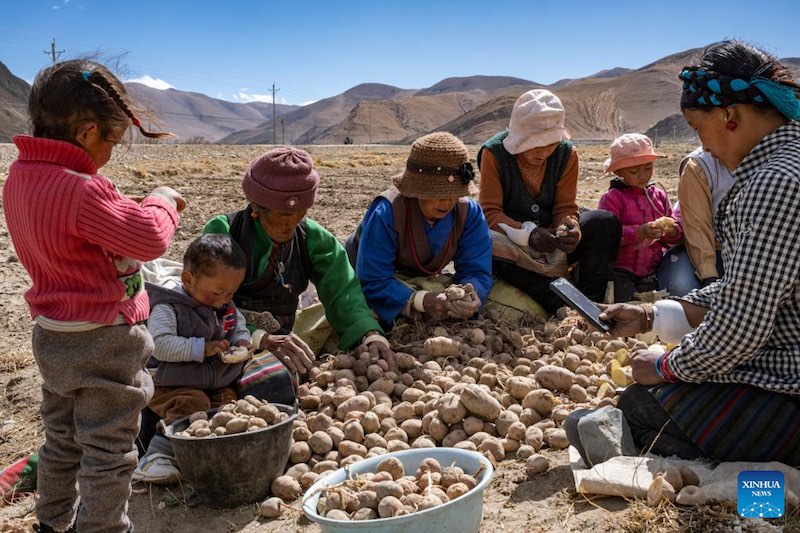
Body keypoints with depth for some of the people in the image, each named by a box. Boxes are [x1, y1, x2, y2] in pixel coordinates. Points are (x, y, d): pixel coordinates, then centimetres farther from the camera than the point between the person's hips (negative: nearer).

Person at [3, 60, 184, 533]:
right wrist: (162, 202, -8)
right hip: (103, 343, -9)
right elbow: (150, 238, -27)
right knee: (108, 453, 7)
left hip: (51, 335, 9)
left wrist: (143, 209, 3)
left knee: (61, 440, 25)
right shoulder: (82, 190, -27)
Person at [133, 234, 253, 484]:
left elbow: (239, 325, 23)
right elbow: (160, 344, -24)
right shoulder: (168, 307, -13)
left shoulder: (227, 305, 9)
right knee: (193, 406, -33)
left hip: (220, 384, 6)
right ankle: (158, 453, -23)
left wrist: (242, 341, -1)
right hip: (176, 387, -6)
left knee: (231, 403, -21)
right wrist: (201, 348, -25)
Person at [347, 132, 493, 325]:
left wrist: (472, 294, -46)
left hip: (421, 283, 4)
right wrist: (421, 301, -51)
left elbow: (476, 271, -22)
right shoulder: (386, 212, -35)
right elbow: (372, 283, -37)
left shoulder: (470, 213, -20)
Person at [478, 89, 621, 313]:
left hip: (552, 236, 3)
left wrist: (571, 229, -29)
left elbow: (565, 208, -4)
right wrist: (527, 233, -33)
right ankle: (565, 306, -37)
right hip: (512, 239, -2)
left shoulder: (566, 153, -5)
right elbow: (490, 211, -16)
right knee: (485, 247, -38)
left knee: (606, 222, -22)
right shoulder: (494, 153, -13)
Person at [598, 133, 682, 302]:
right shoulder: (612, 198, -7)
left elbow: (676, 230, 13)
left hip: (651, 270, 5)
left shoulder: (659, 195, 11)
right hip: (621, 272, -5)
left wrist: (672, 232, -12)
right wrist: (639, 232, -30)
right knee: (624, 301, -21)